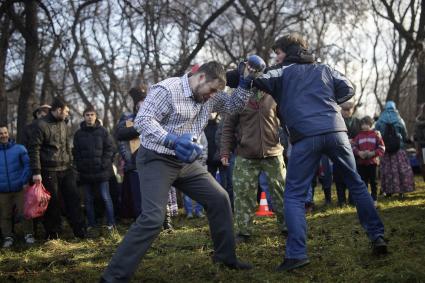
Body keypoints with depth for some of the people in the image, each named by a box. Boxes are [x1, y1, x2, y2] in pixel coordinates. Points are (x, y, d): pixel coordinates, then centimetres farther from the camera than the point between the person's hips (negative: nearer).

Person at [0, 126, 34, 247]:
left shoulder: (19, 148, -3)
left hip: (20, 189, -2)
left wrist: (25, 181, -11)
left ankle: (28, 235, 14)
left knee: (24, 213, 0)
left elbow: (27, 165, -2)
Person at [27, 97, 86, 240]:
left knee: (73, 199, 3)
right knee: (52, 203, 1)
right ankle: (53, 234, 12)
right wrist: (36, 172, -16)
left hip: (66, 169, 6)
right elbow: (34, 149, -11)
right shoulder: (41, 125, -9)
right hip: (49, 171, -6)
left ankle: (79, 231, 8)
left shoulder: (63, 124, 13)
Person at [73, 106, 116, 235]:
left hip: (101, 171, -3)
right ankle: (91, 224, 16)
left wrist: (104, 164, -9)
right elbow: (75, 152, 9)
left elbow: (110, 148, 0)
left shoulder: (102, 131, 1)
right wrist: (79, 166, -2)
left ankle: (110, 224, 5)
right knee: (88, 200, 8)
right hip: (85, 172, 3)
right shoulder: (79, 133, 8)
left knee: (106, 197, -2)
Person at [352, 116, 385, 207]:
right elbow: (353, 147, 3)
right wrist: (359, 153, -16)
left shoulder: (376, 134, 3)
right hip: (361, 163, 2)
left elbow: (381, 147, -2)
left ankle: (374, 199, 14)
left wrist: (373, 153, -16)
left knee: (373, 182, 5)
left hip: (373, 162, -2)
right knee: (363, 182, 5)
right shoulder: (358, 136, 9)